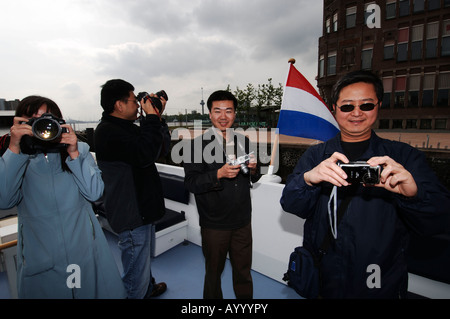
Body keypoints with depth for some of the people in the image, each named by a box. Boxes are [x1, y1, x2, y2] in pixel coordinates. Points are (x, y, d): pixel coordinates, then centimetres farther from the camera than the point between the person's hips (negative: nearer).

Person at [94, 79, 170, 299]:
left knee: (144, 257, 32)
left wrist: (158, 118, 0)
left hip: (141, 209, 11)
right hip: (131, 214, -11)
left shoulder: (128, 127, 11)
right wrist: (152, 117, -23)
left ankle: (149, 288, 55)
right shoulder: (108, 132, -20)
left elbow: (162, 147, 11)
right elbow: (145, 154, -34)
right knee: (136, 275, 3)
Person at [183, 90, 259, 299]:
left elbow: (252, 179, 12)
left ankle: (245, 298, 45)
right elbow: (191, 183, -16)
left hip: (242, 221, 4)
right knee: (214, 272, 18)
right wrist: (219, 174, -29)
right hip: (214, 224, -4)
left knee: (243, 270, 20)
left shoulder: (243, 142, 5)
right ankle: (213, 298, 44)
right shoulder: (199, 144, -11)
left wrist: (253, 169, -11)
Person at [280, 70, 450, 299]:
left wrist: (413, 193, -33)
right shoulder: (315, 155, -2)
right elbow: (290, 204, -12)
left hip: (382, 286, 0)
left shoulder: (404, 157, -4)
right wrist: (308, 179, -34)